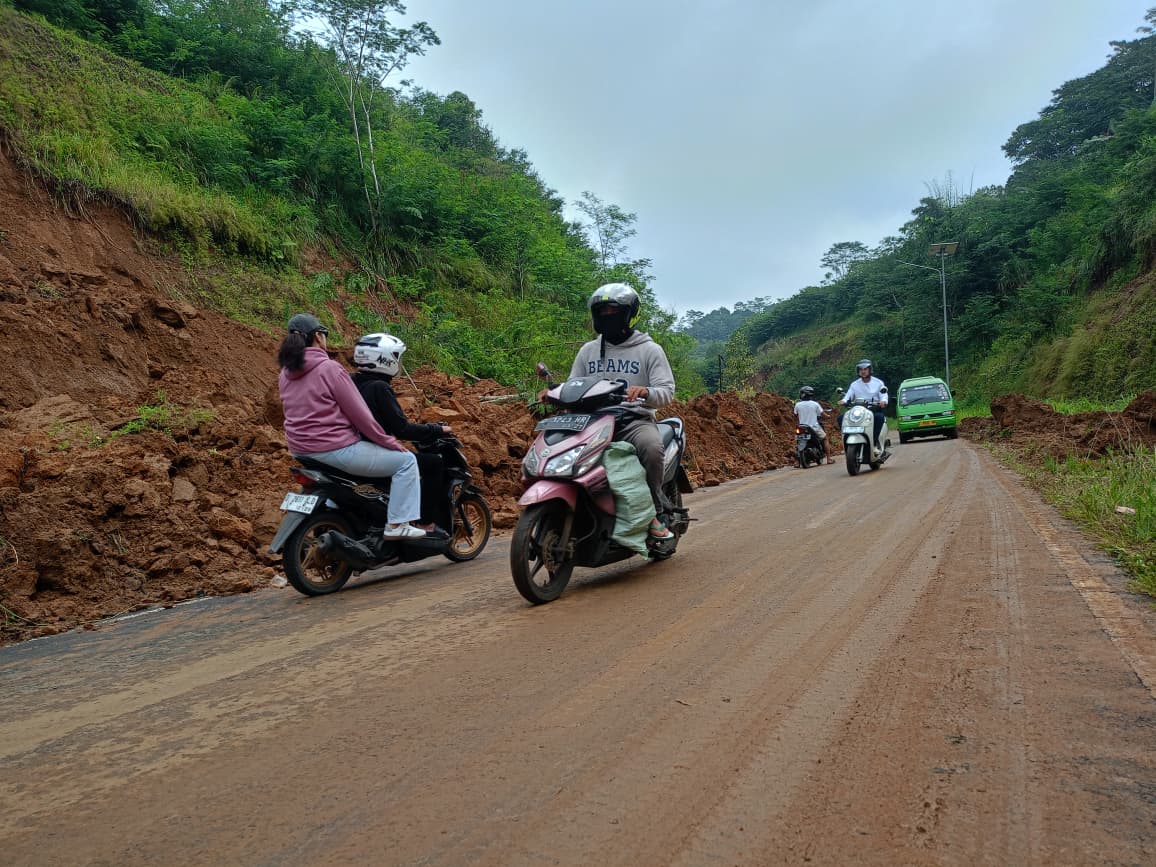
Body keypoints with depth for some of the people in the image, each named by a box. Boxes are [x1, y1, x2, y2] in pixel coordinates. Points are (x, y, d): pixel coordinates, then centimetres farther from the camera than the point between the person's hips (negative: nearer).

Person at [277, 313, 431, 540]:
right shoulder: (329, 368, -15)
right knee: (406, 460, 1)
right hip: (335, 449, -9)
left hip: (300, 450, 9)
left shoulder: (286, 372, 8)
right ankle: (397, 524, -4)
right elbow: (361, 416, -14)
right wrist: (392, 443, -3)